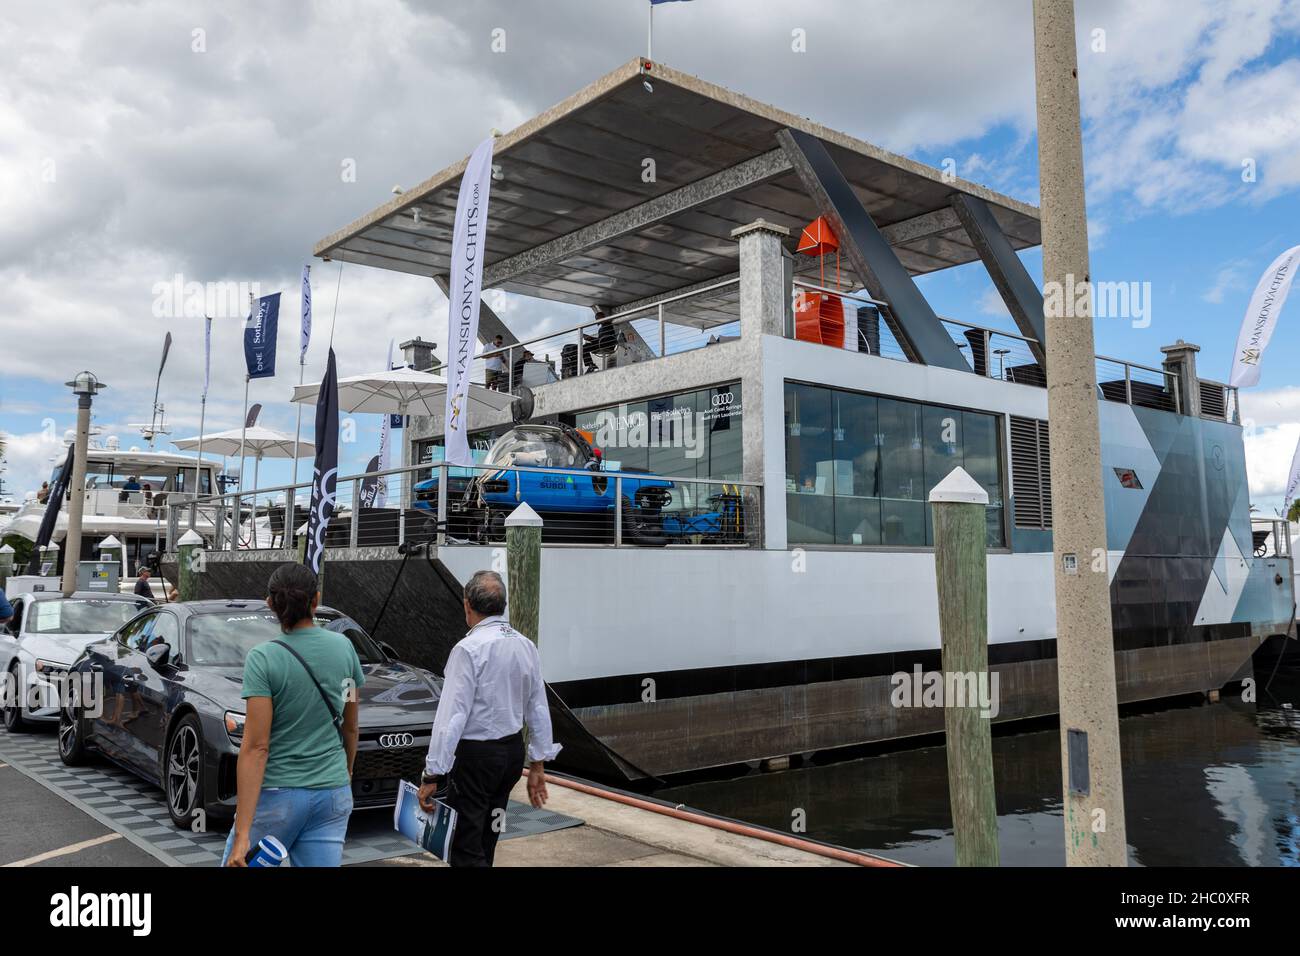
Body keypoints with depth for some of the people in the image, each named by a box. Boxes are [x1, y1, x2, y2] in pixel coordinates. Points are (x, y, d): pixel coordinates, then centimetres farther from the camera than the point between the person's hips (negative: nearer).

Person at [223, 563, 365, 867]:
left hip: (277, 794, -4)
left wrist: (241, 833, -17)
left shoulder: (263, 658, -12)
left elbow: (256, 746, -17)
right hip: (333, 794, 4)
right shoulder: (344, 647, 0)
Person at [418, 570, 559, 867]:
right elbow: (538, 710, 8)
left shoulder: (469, 649, -17)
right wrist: (537, 764, 15)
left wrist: (432, 776, -16)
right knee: (486, 840, 20)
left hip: (475, 756, -7)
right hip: (514, 752, 7)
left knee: (466, 849, -1)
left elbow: (452, 715, -20)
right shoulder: (526, 646, 4)